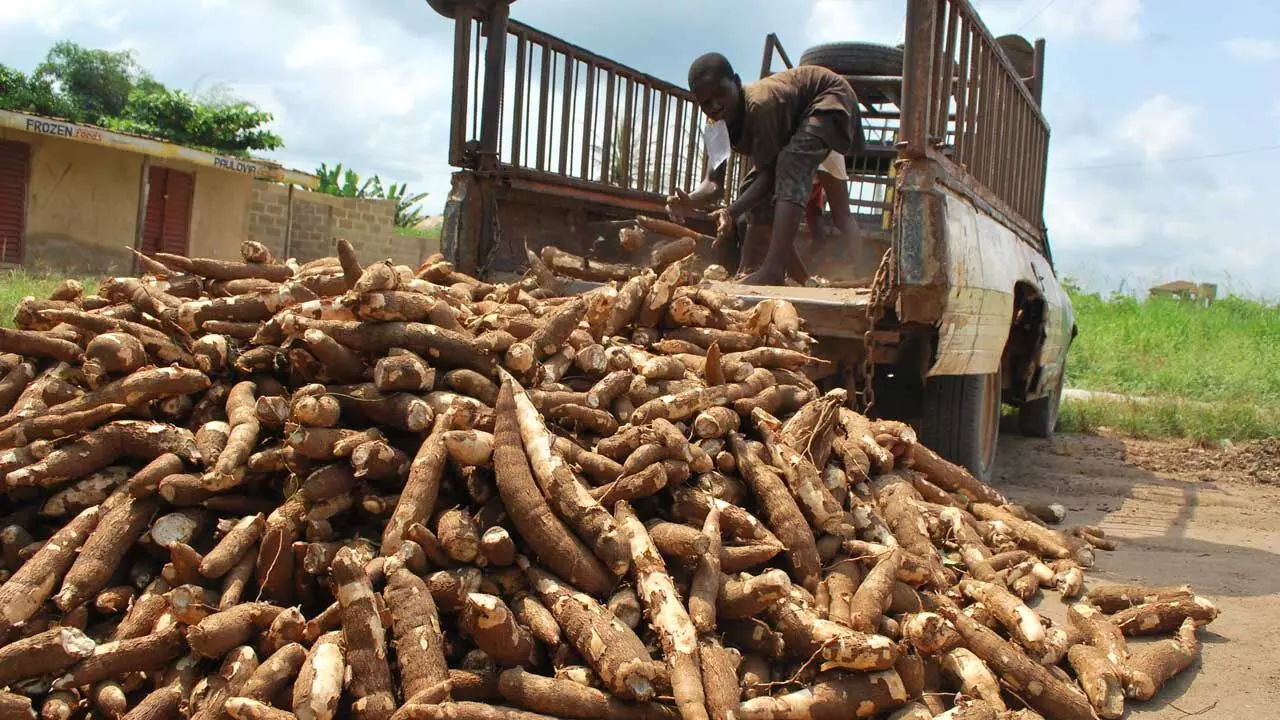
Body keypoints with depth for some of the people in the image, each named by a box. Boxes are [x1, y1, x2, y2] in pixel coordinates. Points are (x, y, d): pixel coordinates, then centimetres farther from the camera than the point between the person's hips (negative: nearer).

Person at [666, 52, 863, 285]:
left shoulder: (760, 105, -36)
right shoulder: (717, 127, -12)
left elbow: (769, 173, -32)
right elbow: (713, 182, -18)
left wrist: (732, 211, -44)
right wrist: (690, 201, -39)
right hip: (798, 118, 9)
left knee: (791, 162, -34)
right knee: (752, 189, 4)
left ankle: (773, 269, -43)